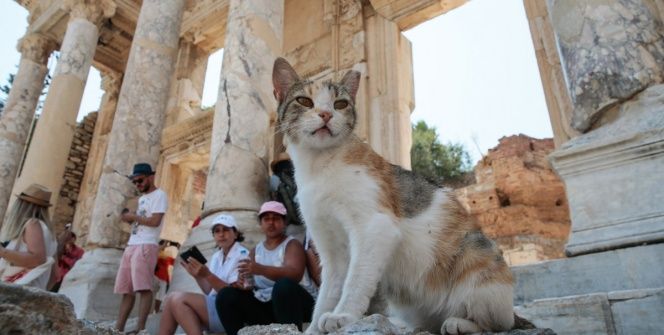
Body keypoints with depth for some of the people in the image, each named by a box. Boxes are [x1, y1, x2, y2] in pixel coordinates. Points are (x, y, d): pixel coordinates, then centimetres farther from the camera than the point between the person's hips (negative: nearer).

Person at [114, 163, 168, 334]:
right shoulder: (141, 199, 26)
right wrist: (129, 218, 7)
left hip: (146, 246, -9)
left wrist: (132, 216, -4)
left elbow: (154, 221, -14)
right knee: (126, 290, 6)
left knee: (143, 288, -12)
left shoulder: (159, 195, -2)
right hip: (131, 246, 9)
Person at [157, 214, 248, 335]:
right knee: (172, 298, -6)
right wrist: (196, 275, -3)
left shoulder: (242, 255, -7)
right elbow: (210, 291, 13)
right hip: (215, 306, 8)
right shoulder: (216, 257, 16)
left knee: (178, 299, -18)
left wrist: (207, 275, -23)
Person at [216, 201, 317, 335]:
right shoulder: (256, 250, 16)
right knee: (226, 295, -11)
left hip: (293, 302, -5)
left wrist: (261, 269, -36)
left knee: (283, 285, -36)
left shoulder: (292, 244, -1)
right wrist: (244, 281, -19)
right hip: (265, 306, 5)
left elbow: (295, 274, -21)